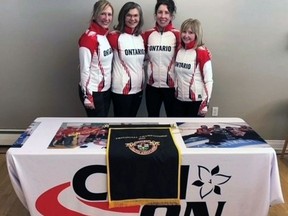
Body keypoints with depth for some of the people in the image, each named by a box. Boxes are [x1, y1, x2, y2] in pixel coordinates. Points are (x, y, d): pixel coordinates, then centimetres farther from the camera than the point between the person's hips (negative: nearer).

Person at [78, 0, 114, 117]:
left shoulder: (106, 35, 6)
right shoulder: (88, 37, -19)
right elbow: (84, 68, -20)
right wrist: (87, 96, -19)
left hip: (106, 89, 8)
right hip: (93, 91, -8)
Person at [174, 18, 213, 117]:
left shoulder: (202, 52, -12)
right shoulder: (179, 51, 6)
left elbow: (208, 80, -13)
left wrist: (205, 104, -15)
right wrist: (174, 92, 14)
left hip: (196, 101, -5)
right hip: (179, 99, 5)